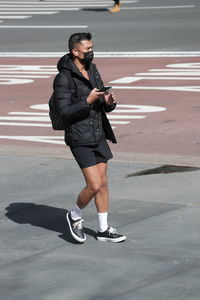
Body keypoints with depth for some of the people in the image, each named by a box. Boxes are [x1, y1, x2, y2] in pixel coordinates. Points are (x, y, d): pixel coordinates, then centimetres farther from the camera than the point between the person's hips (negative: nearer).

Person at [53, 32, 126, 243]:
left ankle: (103, 229, 21)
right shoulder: (64, 79, -15)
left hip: (98, 134, 7)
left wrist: (109, 102, -9)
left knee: (103, 183, 11)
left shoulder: (92, 71, 8)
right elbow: (65, 113, -19)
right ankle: (75, 216, 17)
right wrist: (88, 101, -25)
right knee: (94, 186, -9)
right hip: (80, 139, -7)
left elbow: (106, 107, 13)